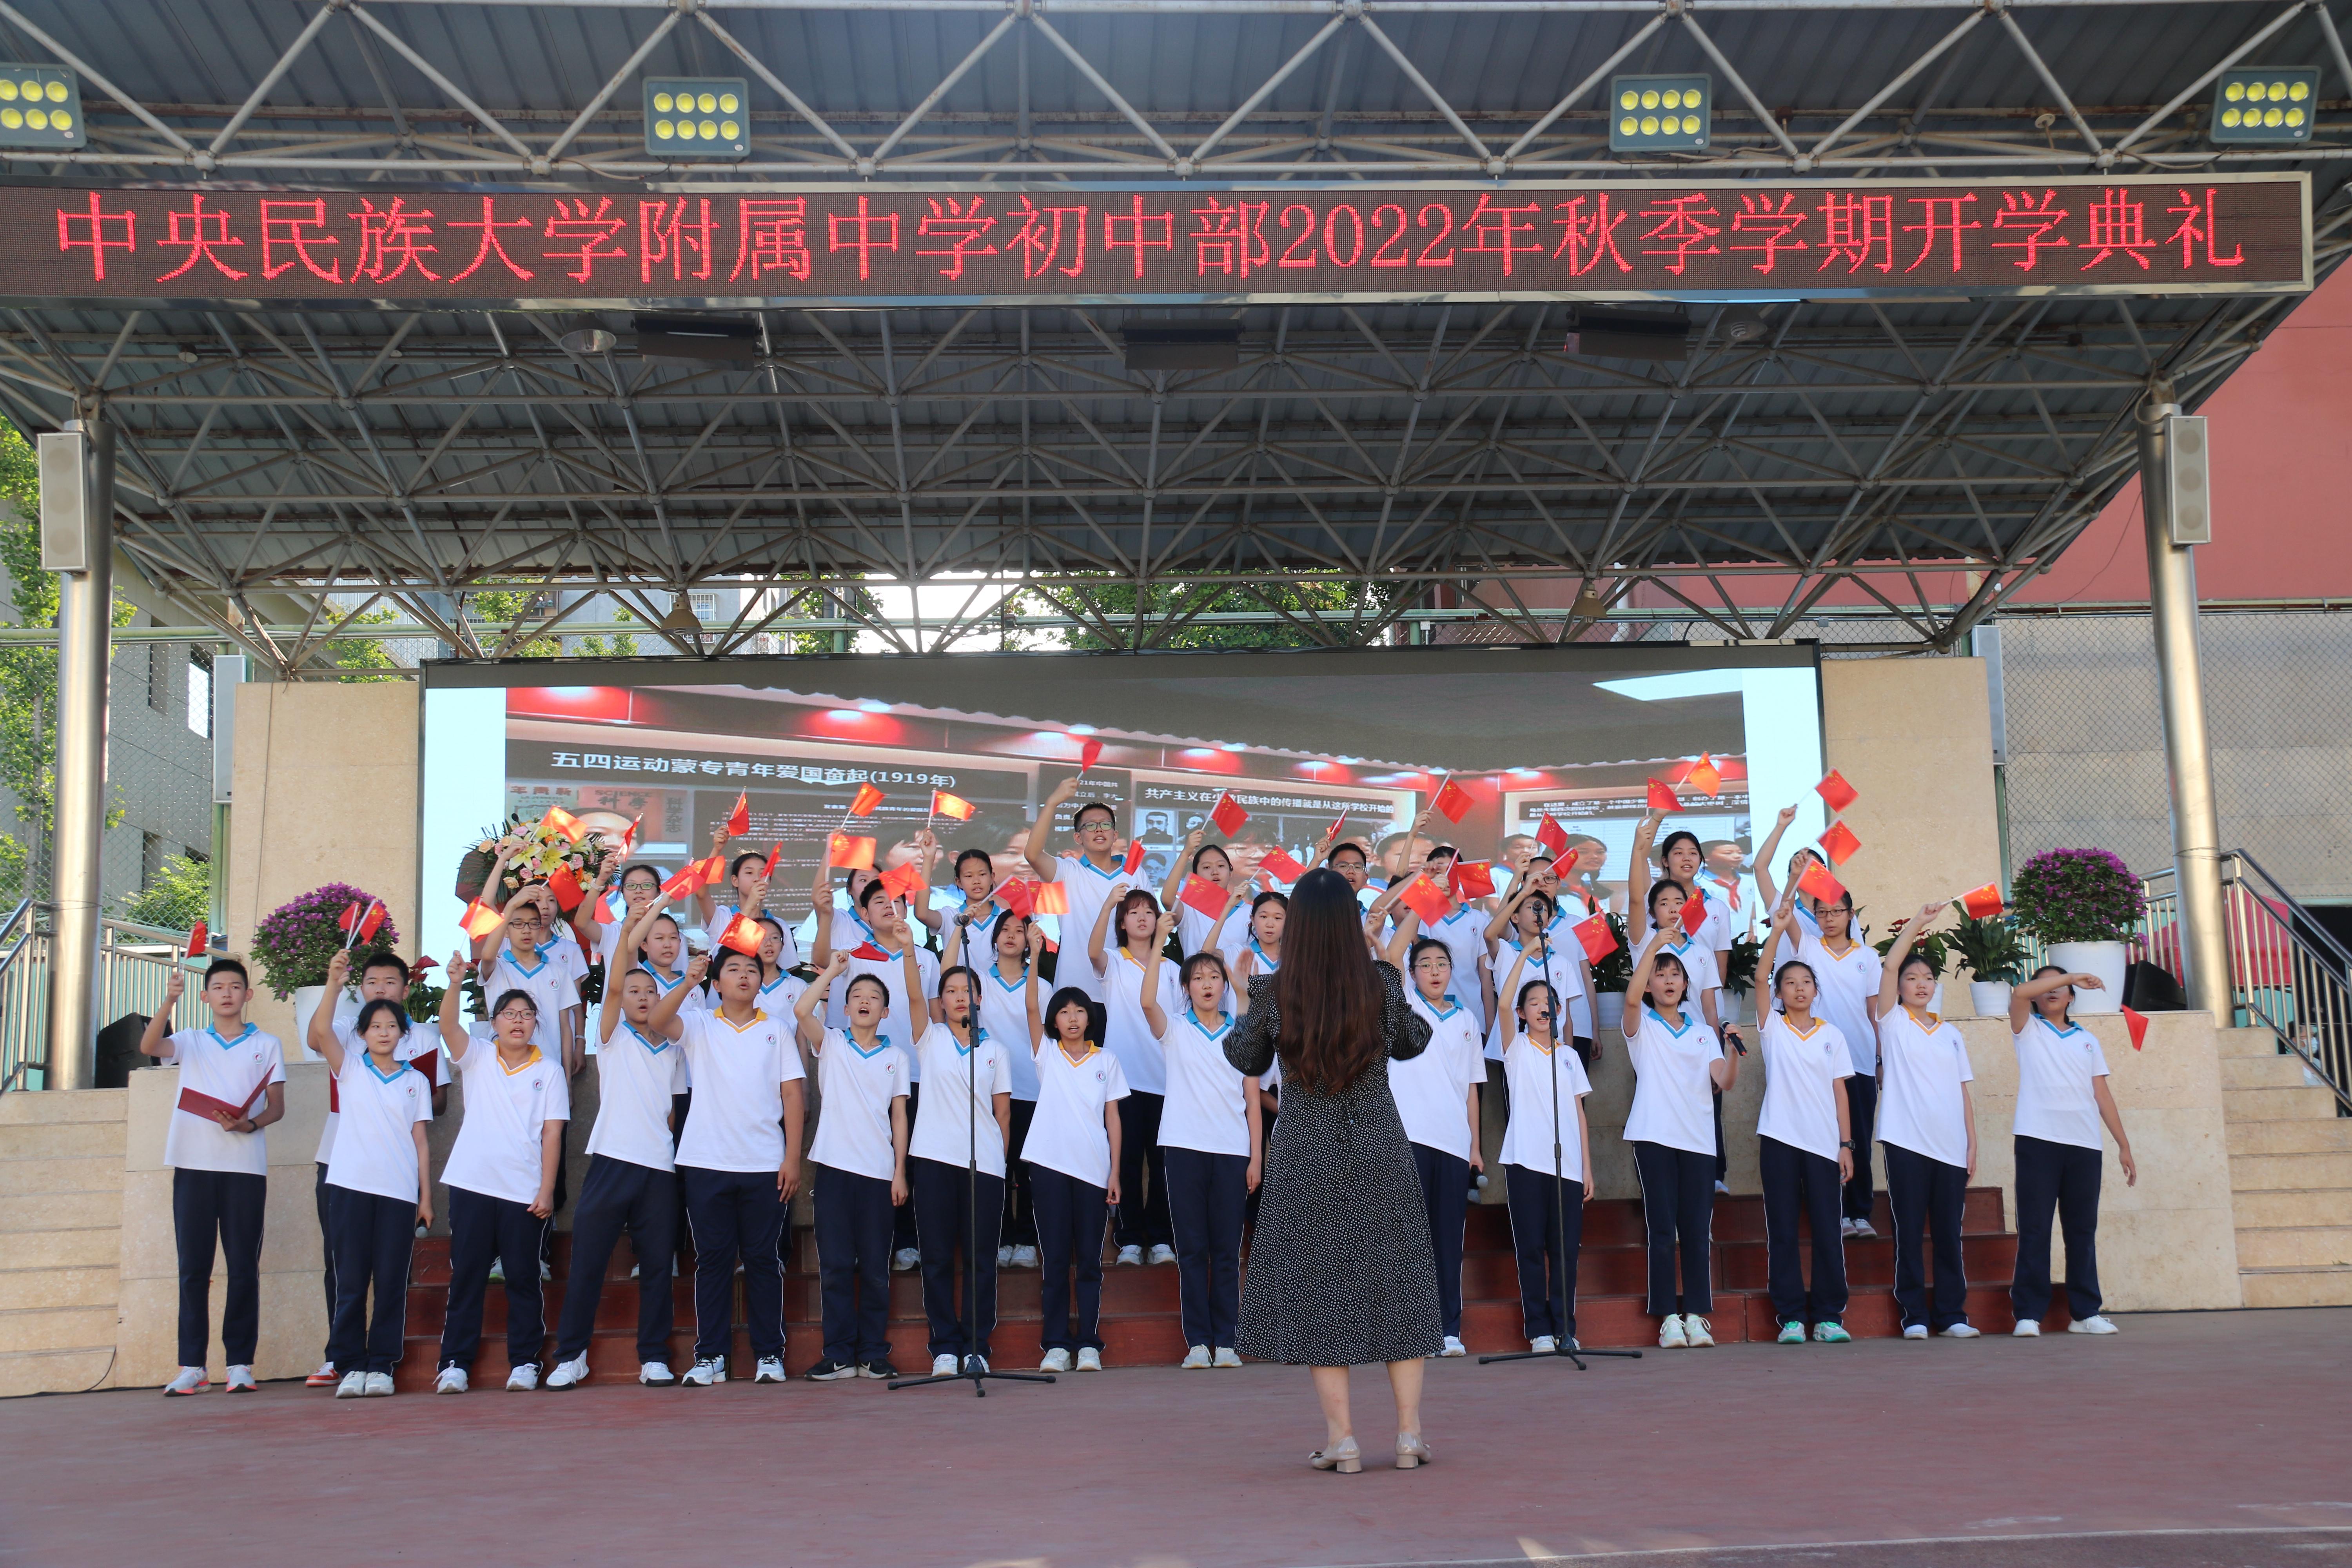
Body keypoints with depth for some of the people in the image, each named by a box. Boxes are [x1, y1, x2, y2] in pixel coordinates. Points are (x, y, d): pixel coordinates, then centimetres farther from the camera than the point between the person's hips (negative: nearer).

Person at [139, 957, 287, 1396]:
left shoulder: (266, 1045, 13)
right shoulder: (190, 1042, 15)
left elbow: (277, 1107, 10)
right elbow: (149, 1047, -6)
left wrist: (249, 1124, -11)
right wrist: (169, 1002, -20)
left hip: (245, 1166, -1)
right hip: (194, 1164, 1)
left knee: (244, 1268, -3)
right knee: (193, 1267, -1)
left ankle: (240, 1363, 1)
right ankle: (191, 1366, 2)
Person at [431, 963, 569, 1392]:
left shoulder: (549, 1071, 7)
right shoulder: (476, 1058, 9)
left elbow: (552, 1133, 2)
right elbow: (449, 1025, -10)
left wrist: (547, 1190, -5)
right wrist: (456, 983, -29)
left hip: (525, 1191, -1)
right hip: (471, 1184, 1)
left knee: (523, 1277, 3)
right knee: (466, 1275, 3)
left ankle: (525, 1363, 10)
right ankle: (455, 1363, 9)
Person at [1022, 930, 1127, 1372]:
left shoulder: (1106, 1061, 10)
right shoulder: (1046, 1053, 8)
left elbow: (1113, 1119, 8)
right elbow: (1030, 1007, -5)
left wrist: (1116, 1172, 2)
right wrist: (1035, 956, -15)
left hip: (1094, 1169, 1)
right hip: (1050, 1164, 0)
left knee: (1089, 1260, 3)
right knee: (1054, 1257, 0)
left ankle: (1089, 1344, 7)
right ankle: (1055, 1344, 5)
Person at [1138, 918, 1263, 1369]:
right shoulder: (1174, 1031, 8)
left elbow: (1253, 1101, 10)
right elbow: (1147, 1000, -14)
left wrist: (1257, 1157, 2)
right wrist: (1159, 942, -16)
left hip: (1232, 1151, 1)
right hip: (1184, 1147, -1)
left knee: (1227, 1250, 2)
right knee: (1191, 1248, -1)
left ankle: (1225, 1341, 7)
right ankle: (1197, 1341, 3)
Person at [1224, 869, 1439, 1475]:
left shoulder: (1273, 992, -10)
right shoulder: (1382, 983, -7)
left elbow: (1246, 1060, 6)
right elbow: (1412, 1043, 11)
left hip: (1305, 1157, -1)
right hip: (1381, 1151, 1)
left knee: (1318, 1289, 6)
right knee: (1396, 1283, 10)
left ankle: (1342, 1440, 6)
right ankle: (1409, 1435, 12)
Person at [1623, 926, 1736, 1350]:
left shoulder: (1703, 1031, 18)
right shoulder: (1642, 1026, 9)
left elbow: (1722, 1083, 5)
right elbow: (1631, 996, -15)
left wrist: (1734, 1054, -15)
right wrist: (1654, 945, -21)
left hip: (1697, 1139, 3)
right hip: (1654, 1136, -3)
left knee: (1697, 1230, -1)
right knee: (1661, 1230, -5)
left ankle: (1696, 1315, 5)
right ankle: (1668, 1318, -1)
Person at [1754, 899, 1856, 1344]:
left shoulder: (1832, 1035, 11)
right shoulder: (1772, 1027, 6)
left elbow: (1840, 1093, 9)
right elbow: (1760, 976, -9)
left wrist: (1846, 1144, 2)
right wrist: (1778, 929, -19)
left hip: (1823, 1141, 1)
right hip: (1780, 1139, -1)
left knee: (1827, 1230, 0)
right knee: (1782, 1230, 0)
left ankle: (1828, 1316, 8)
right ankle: (1791, 1316, 5)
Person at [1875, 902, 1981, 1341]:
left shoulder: (1951, 1034, 16)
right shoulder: (1893, 1021, 7)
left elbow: (1964, 1093, 14)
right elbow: (1889, 966, -8)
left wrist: (1973, 1144, 7)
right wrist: (1918, 923, -7)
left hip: (1950, 1146, 3)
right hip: (1907, 1140, -3)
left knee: (1949, 1233, 4)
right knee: (1910, 1232, -2)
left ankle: (1952, 1314, 9)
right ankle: (1914, 1315, 3)